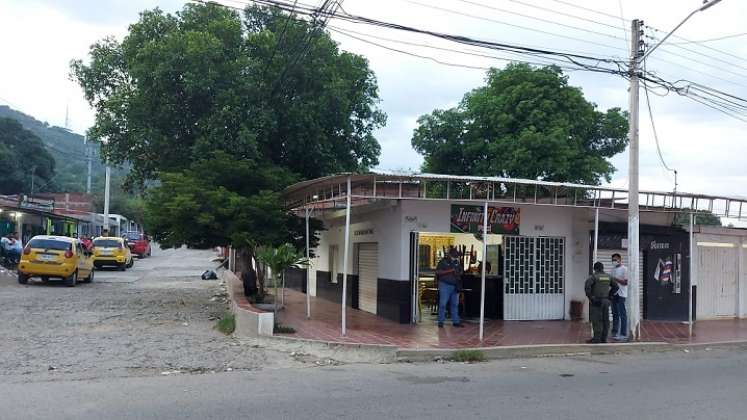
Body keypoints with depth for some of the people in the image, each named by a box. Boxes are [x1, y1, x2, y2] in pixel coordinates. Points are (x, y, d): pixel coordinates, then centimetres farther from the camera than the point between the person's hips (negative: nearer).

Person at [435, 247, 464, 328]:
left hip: (454, 286, 6)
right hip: (445, 285, -6)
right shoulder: (443, 262, -4)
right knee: (443, 304, -5)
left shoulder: (457, 262, 14)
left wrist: (459, 273, -1)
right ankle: (441, 322, 1)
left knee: (455, 304, 8)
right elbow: (438, 271, -15)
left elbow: (460, 271, 24)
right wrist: (450, 271, -21)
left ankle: (456, 321, 14)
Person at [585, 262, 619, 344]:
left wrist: (589, 297, -13)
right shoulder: (608, 276, 8)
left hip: (596, 301, -6)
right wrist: (609, 295, 14)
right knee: (605, 320, 7)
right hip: (605, 301, 6)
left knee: (596, 320, -5)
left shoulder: (593, 276, -10)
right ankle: (603, 338, 11)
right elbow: (616, 287, 14)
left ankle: (596, 339, -5)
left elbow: (587, 286, -24)